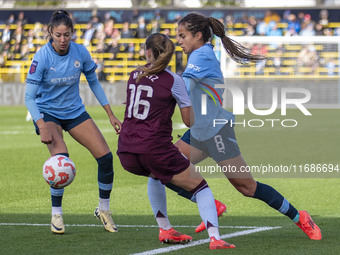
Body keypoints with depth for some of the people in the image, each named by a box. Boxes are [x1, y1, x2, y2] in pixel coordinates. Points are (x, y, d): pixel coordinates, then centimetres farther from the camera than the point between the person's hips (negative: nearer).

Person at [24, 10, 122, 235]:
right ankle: (56, 214, -9)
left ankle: (104, 209, 14)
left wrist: (111, 115, 3)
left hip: (74, 111, 4)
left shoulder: (81, 52, -11)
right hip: (47, 113, -4)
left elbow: (94, 82, 5)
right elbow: (29, 97, -20)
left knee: (105, 156, -8)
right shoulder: (42, 57, -21)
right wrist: (42, 127, -31)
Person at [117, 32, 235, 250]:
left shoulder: (134, 76, 12)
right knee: (201, 187, 8)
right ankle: (215, 238, -12)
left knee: (156, 176, 39)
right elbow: (190, 121, -1)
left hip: (126, 153, 5)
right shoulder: (173, 81, -4)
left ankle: (165, 230, 35)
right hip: (155, 148, -5)